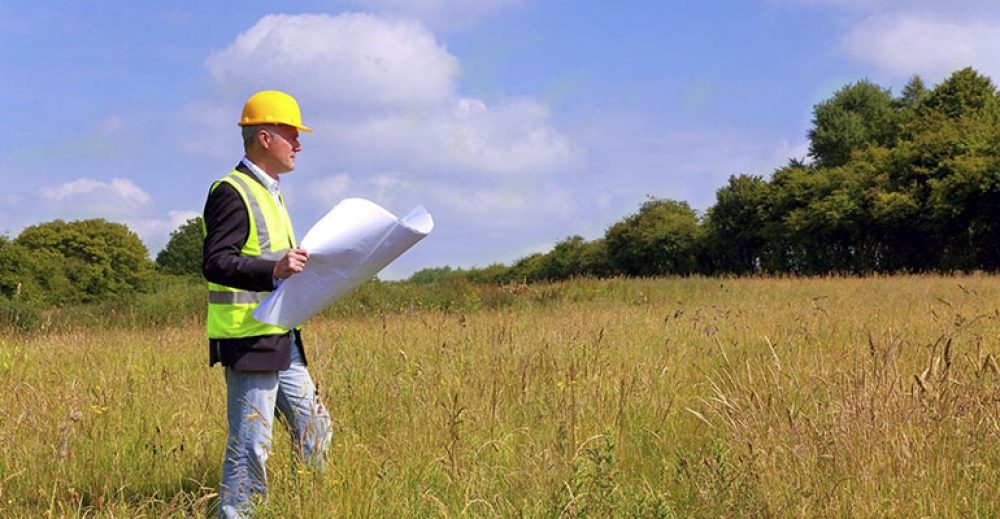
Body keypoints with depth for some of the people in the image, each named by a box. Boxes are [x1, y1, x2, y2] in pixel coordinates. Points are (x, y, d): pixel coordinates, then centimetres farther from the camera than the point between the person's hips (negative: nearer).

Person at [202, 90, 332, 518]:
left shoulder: (268, 192, 20)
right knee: (251, 442, -6)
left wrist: (298, 267, 18)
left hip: (282, 340, 10)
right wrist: (274, 270, -34)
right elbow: (216, 263, -22)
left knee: (314, 430, 13)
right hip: (249, 341, -10)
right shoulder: (232, 193, -13)